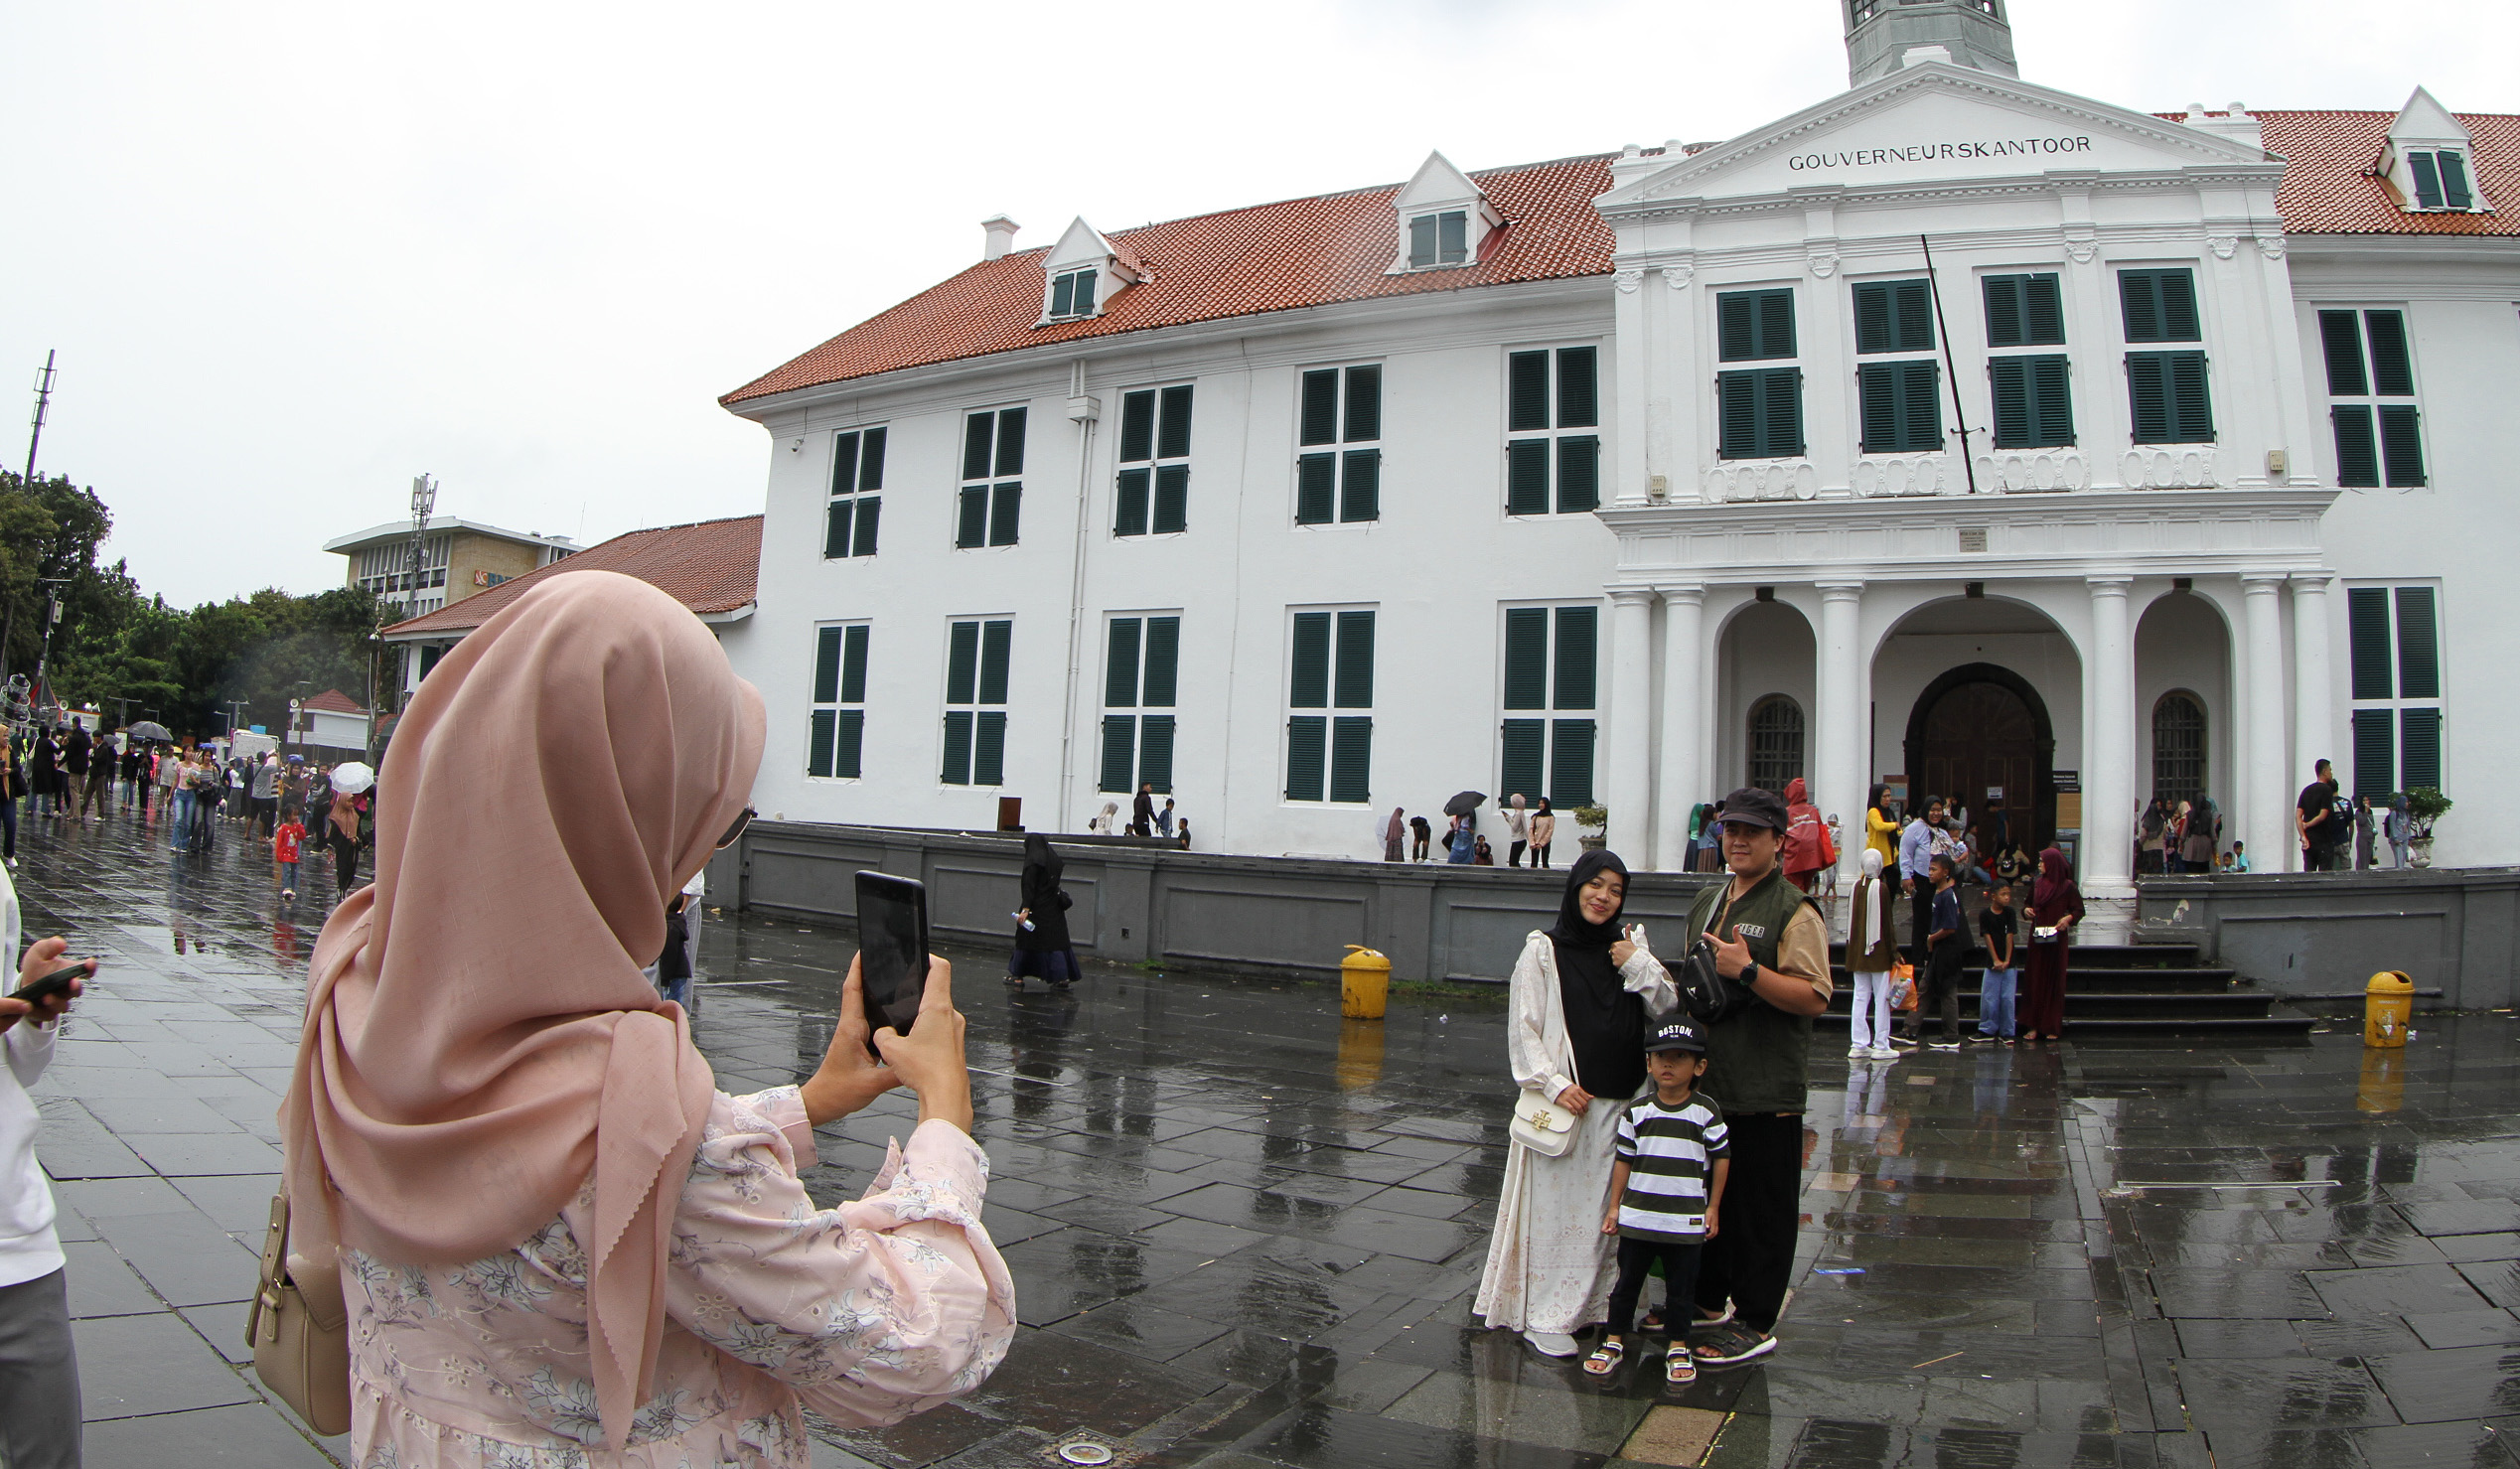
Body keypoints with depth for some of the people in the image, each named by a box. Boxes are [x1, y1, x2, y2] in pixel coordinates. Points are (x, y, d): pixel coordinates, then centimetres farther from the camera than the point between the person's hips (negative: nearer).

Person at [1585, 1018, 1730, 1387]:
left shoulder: (1707, 1112, -5)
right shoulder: (1636, 1112, -2)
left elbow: (1721, 1158, 4)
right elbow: (1624, 1159, 5)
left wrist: (1713, 1207, 5)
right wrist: (1614, 1206, 5)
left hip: (1687, 1222, -1)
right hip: (1637, 1217, 1)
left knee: (1682, 1285, 10)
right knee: (1627, 1280, 10)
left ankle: (1679, 1348, 27)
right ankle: (1614, 1341, 24)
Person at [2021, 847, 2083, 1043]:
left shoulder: (2067, 886, -6)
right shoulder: (2037, 884, 9)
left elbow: (2079, 910, -4)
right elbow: (2029, 905, 19)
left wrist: (2068, 918, -23)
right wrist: (2026, 911, -3)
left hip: (2057, 938, -4)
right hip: (2037, 937, 4)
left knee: (2054, 981, 1)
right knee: (2035, 980, 3)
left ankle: (2052, 1027, 8)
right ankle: (2034, 1025, 5)